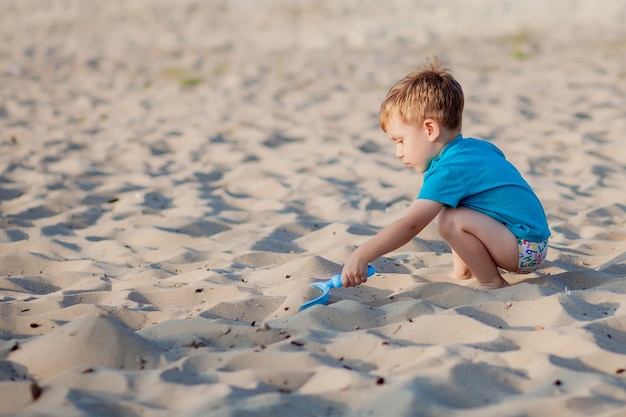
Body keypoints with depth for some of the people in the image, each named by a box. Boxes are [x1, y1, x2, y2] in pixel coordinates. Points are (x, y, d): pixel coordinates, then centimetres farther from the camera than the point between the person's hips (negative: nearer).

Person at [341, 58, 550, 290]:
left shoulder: (447, 171, -21)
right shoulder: (479, 147, 7)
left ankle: (493, 284, -11)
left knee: (451, 221, -28)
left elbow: (410, 225, -29)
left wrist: (361, 256, -32)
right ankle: (461, 272, 16)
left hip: (525, 249, -10)